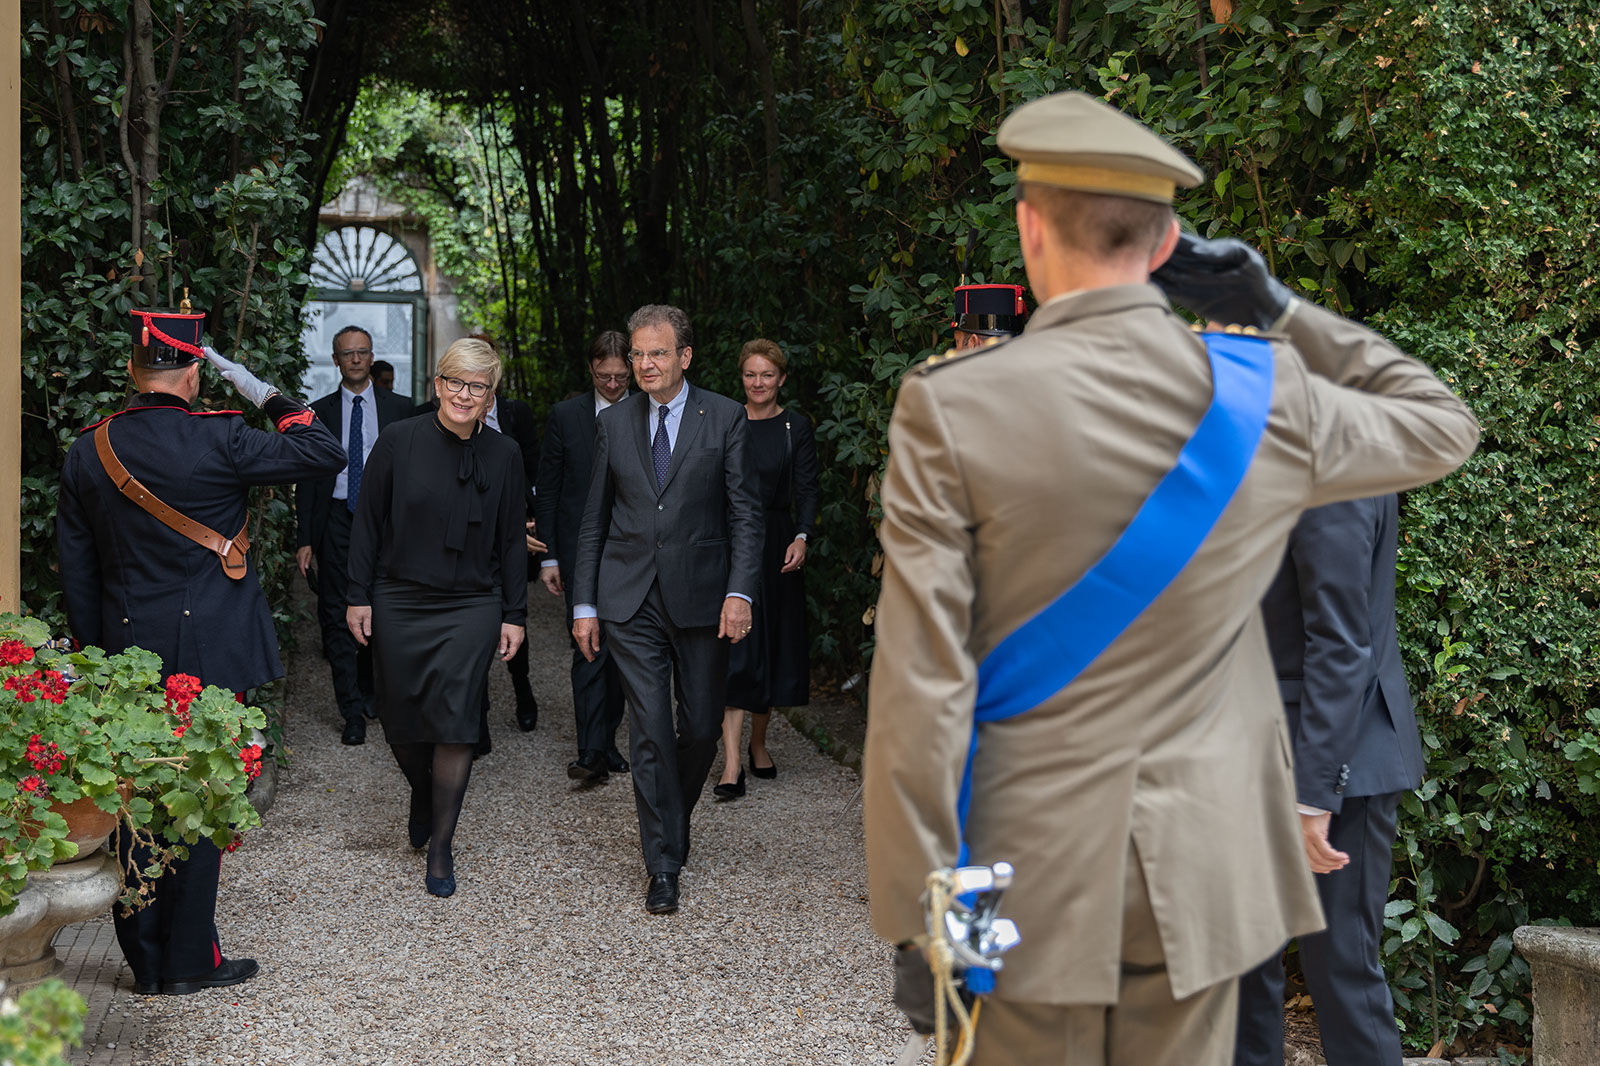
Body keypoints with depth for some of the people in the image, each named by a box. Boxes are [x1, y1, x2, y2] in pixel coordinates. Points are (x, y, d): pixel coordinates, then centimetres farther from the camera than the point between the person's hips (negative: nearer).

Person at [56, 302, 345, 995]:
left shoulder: (87, 452, 3)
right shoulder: (218, 439, -13)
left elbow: (76, 568, 9)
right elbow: (325, 454, -7)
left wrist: (93, 652, 17)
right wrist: (272, 399, 6)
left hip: (127, 652, 5)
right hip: (209, 651, -4)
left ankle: (146, 961, 20)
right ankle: (188, 959, 11)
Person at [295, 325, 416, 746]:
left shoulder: (398, 408, 6)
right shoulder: (319, 411, 5)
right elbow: (307, 479, 5)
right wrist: (304, 540, -2)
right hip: (337, 519, 0)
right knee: (337, 615, -4)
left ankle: (369, 691, 30)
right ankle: (352, 711, 0)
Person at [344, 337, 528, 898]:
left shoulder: (504, 454, 1)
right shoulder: (399, 441, -4)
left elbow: (511, 540, 5)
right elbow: (368, 522, 1)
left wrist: (514, 614, 4)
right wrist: (358, 595, -2)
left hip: (471, 608, 0)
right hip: (398, 604, 0)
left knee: (455, 724, -5)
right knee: (401, 720, 9)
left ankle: (440, 848, 7)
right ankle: (422, 797, 41)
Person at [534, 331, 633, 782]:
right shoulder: (565, 415, 2)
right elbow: (547, 491, 3)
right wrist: (548, 556, -1)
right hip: (581, 551, -2)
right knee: (590, 647, -9)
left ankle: (606, 741, 23)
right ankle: (591, 752, -9)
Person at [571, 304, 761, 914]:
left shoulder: (724, 418, 0)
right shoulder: (613, 423, 7)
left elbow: (745, 514, -2)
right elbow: (594, 520, 11)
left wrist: (740, 592, -13)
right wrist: (584, 603, 6)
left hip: (701, 595, -1)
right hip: (630, 600, 1)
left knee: (702, 727, 7)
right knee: (650, 730, -3)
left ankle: (673, 819, 35)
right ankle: (663, 865, 5)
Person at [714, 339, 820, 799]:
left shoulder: (796, 428, 3)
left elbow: (807, 490, -2)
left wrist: (801, 538, -18)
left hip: (777, 544, 1)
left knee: (773, 644, 8)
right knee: (734, 646, -8)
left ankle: (758, 743, 27)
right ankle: (731, 762, -11)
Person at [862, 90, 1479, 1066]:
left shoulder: (950, 408, -13)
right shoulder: (1266, 392, -4)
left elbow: (924, 686, -15)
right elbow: (1443, 427, 17)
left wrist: (919, 916, -8)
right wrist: (1279, 314, 10)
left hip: (1029, 874, -2)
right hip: (1202, 873, 3)